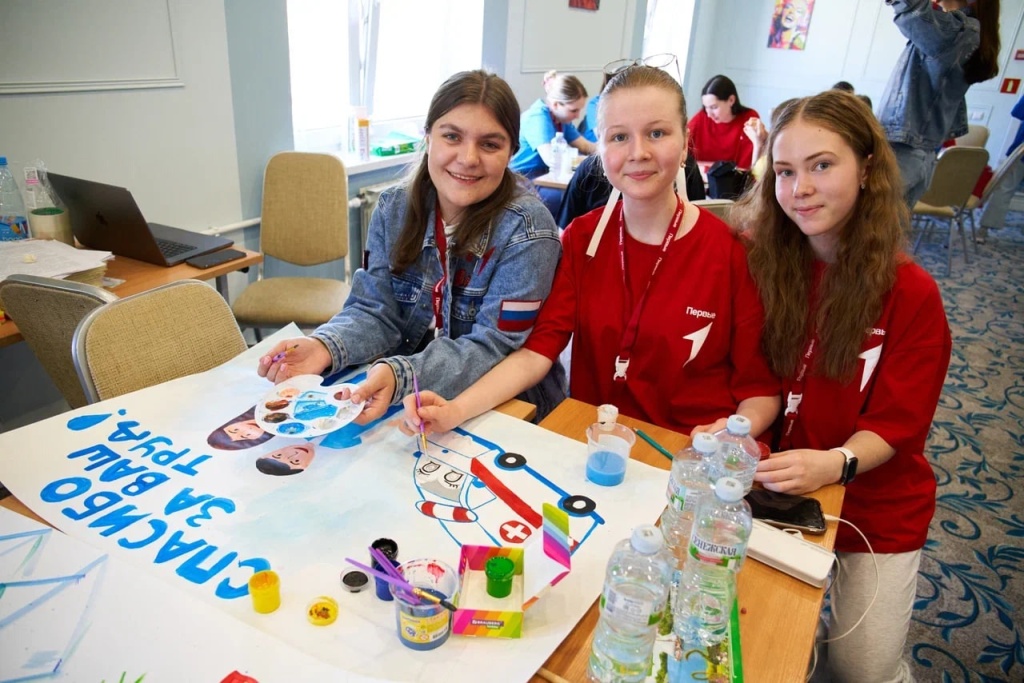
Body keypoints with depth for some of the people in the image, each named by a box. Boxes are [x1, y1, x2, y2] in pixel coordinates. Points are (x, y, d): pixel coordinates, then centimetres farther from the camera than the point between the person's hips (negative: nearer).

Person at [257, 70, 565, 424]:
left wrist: (401, 375, -33)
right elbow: (375, 311, -1)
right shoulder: (393, 208, 0)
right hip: (403, 398, 5)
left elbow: (493, 346, -18)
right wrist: (325, 345, -23)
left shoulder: (527, 230, -14)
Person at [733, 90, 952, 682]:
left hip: (875, 502, -1)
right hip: (776, 488, 2)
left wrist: (835, 464, -32)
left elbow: (895, 424, -12)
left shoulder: (912, 295, -12)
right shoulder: (762, 263, -6)